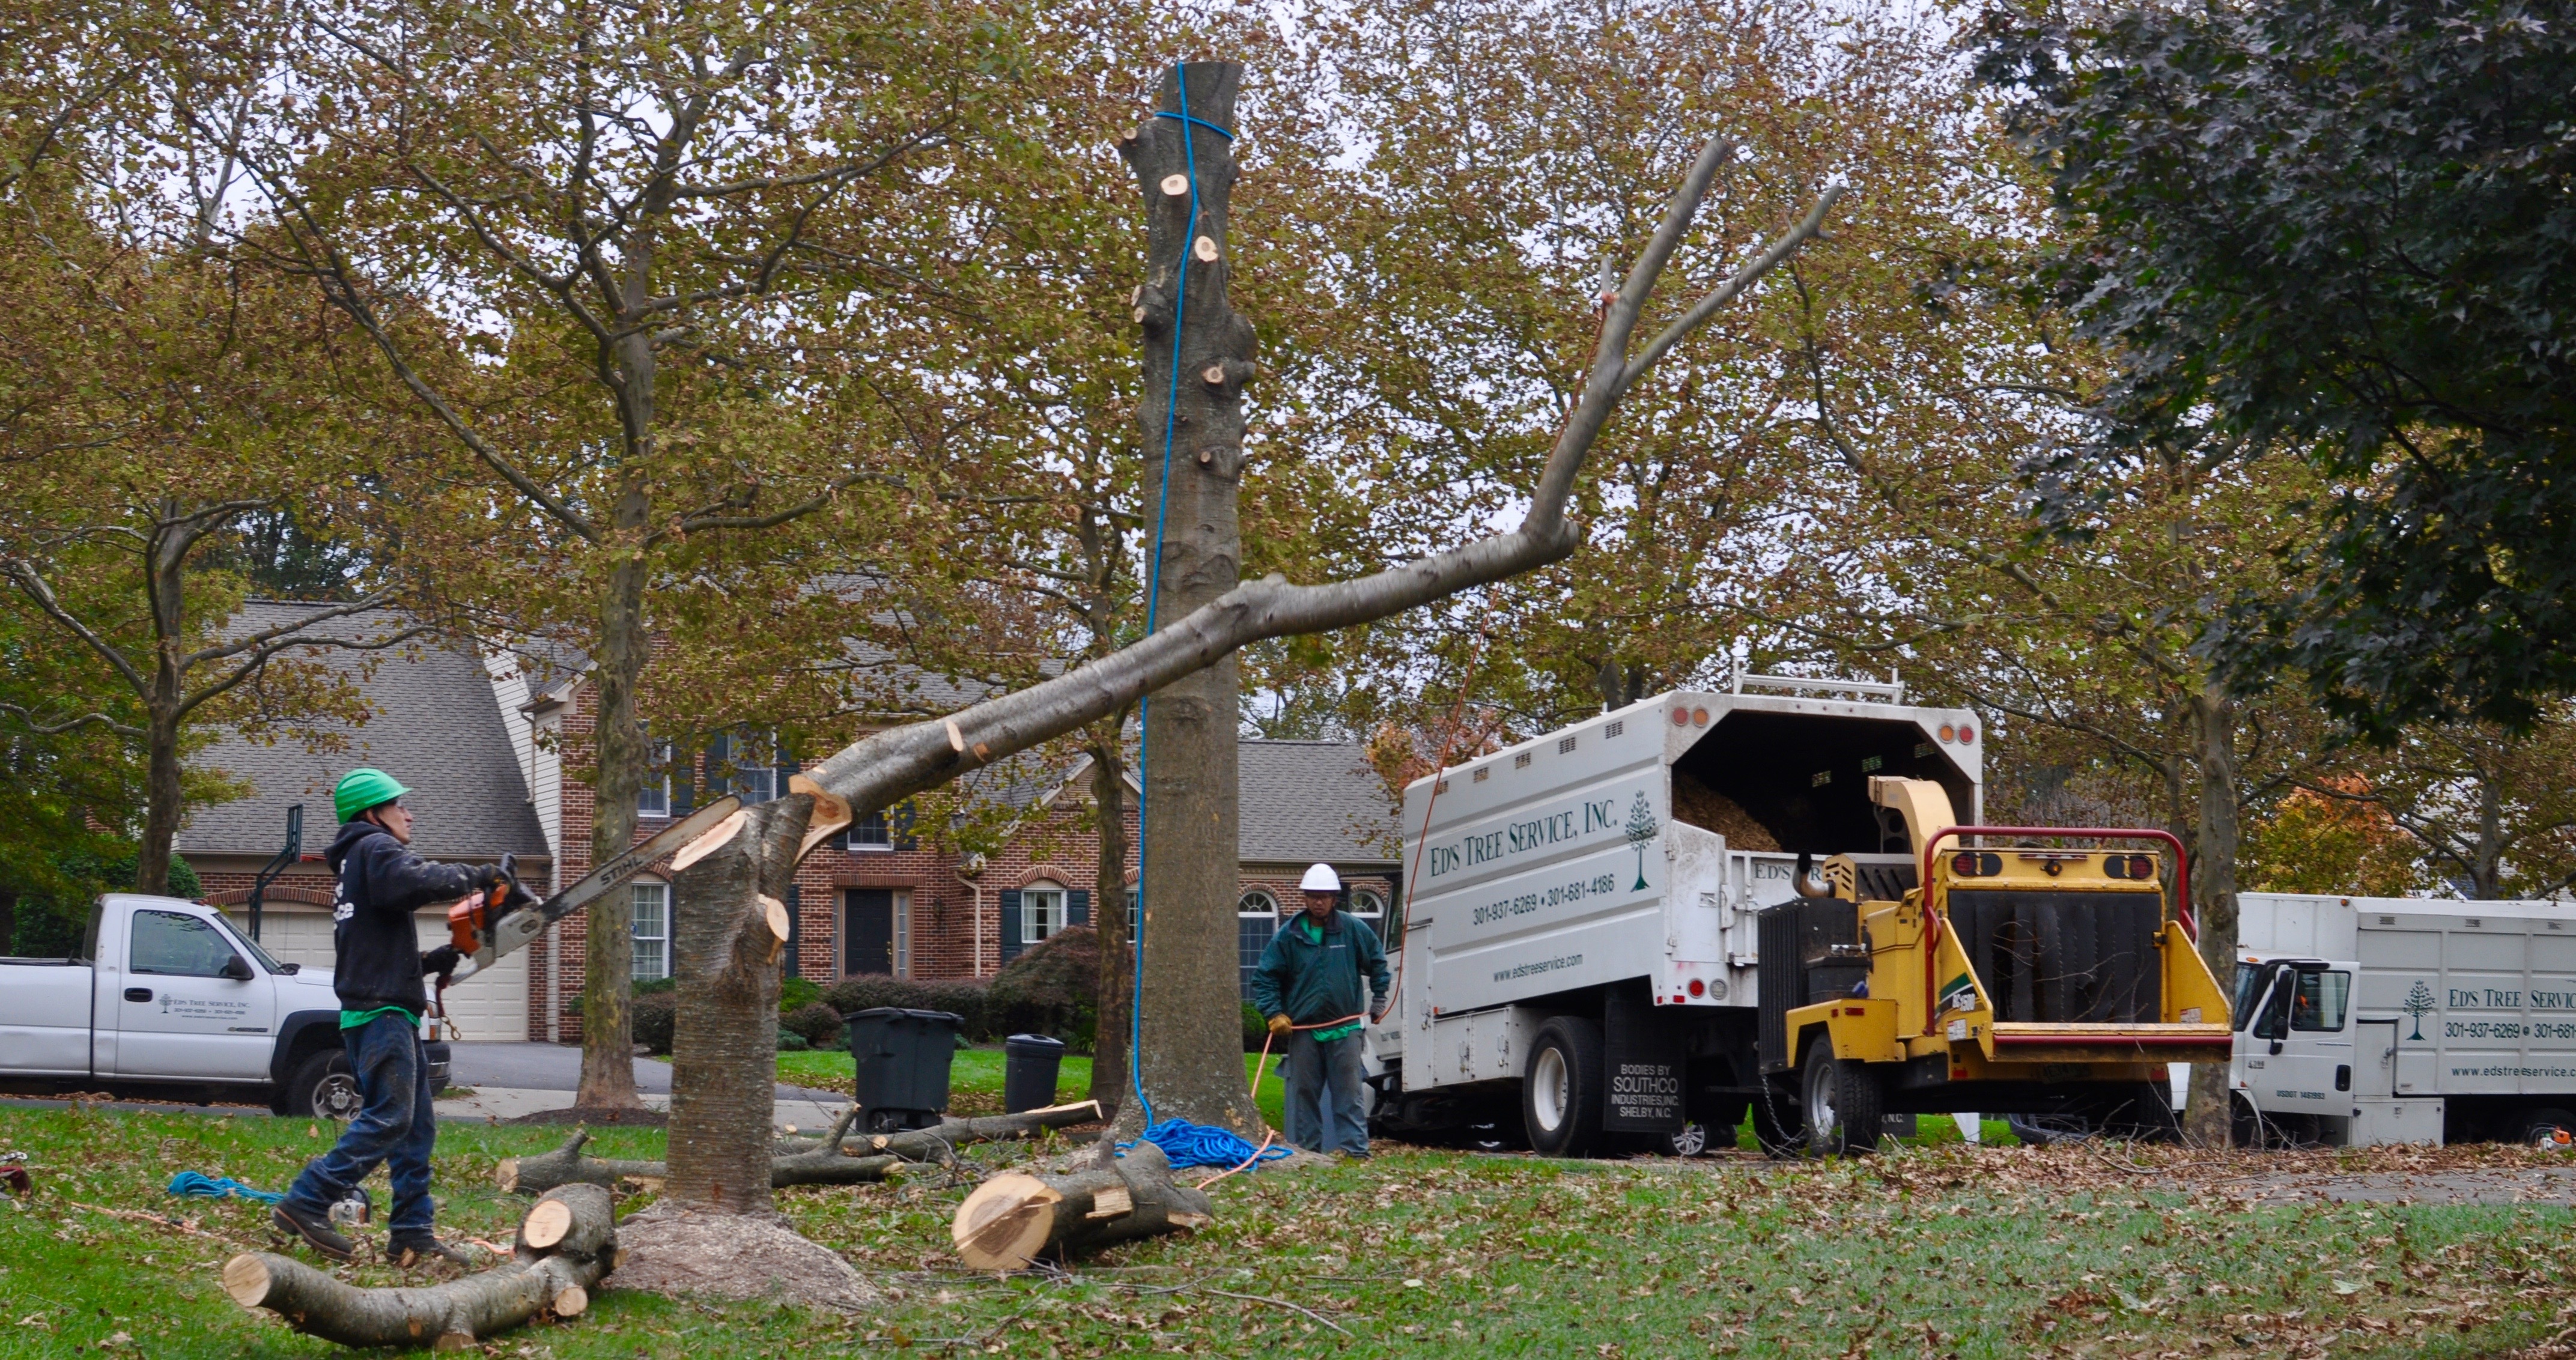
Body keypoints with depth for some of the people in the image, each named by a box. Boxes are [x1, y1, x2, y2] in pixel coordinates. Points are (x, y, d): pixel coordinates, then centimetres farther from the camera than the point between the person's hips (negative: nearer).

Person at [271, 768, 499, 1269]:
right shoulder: (375, 849, -3)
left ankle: (414, 1236, 6)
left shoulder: (355, 869, 28)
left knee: (417, 1128, 7)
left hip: (388, 1013, 11)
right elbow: (421, 880, -26)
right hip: (382, 1012, -11)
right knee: (389, 1119, -15)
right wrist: (477, 876, -13)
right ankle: (306, 1204, -15)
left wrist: (432, 962, 12)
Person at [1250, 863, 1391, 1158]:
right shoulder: (1288, 935, 0)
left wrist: (1379, 999, 13)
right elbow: (1265, 977, 3)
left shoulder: (1353, 929, 1)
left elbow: (1377, 961, 17)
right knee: (1304, 1092, 5)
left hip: (1344, 1027, -1)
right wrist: (1275, 1013, -7)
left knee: (1349, 1091, -3)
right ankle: (1307, 1148, 11)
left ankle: (1355, 1145, -2)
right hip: (1303, 1028, 1)